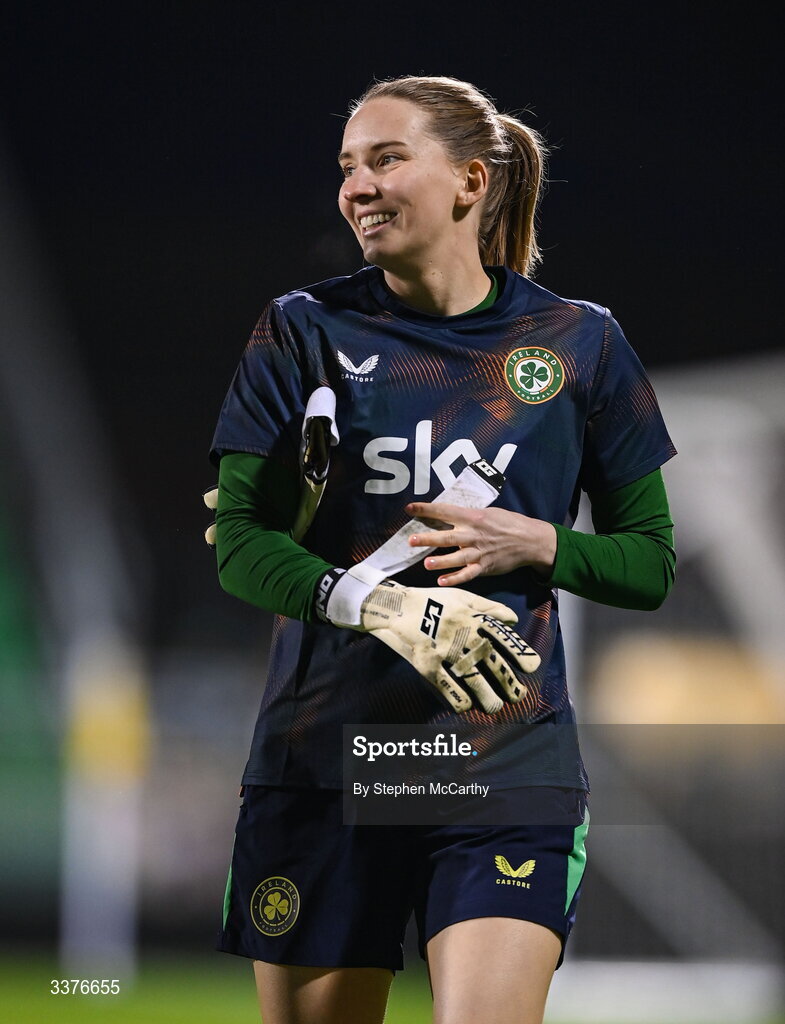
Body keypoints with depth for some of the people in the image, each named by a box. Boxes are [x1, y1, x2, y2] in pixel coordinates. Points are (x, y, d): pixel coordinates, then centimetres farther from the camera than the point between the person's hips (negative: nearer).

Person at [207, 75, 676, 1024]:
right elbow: (237, 539, -4)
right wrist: (379, 604, -21)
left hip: (509, 759, -1)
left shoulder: (579, 342, 5)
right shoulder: (304, 331, 4)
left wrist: (531, 544, -10)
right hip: (320, 759, 1)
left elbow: (651, 561, 10)